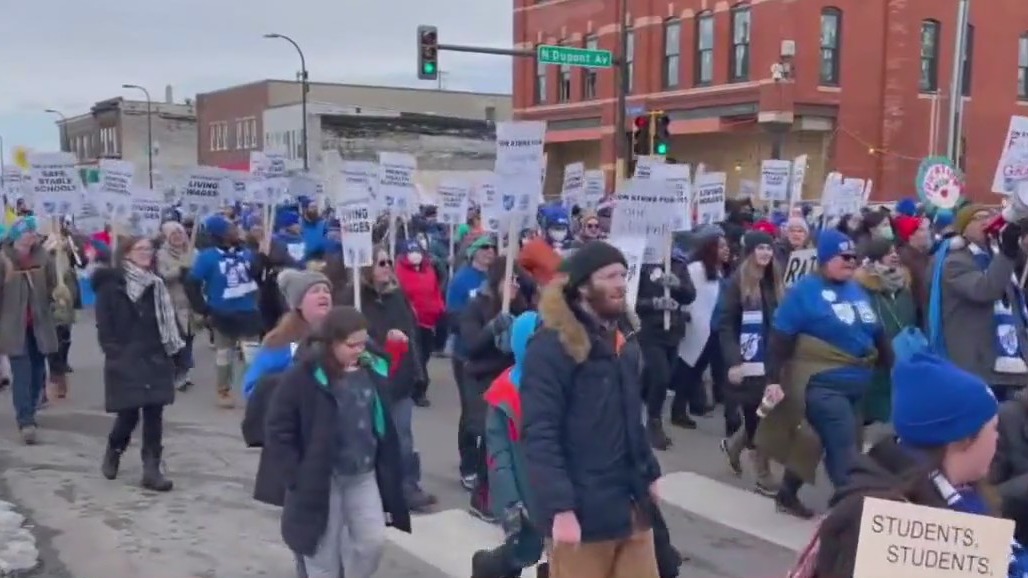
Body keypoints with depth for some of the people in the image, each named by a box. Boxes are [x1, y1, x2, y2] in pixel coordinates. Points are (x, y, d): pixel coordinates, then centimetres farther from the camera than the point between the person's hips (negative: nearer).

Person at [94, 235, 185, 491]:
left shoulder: (156, 284, 13)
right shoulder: (111, 285, -4)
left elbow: (168, 320, 13)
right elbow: (104, 326, -8)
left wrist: (173, 350, 4)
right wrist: (115, 355, -14)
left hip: (155, 360, 5)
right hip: (126, 363, -5)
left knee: (154, 414, 1)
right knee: (129, 414, 0)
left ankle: (152, 469, 4)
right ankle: (113, 452, 30)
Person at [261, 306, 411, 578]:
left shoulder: (373, 371, -1)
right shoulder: (304, 376, -18)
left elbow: (384, 424, 9)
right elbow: (278, 429, -13)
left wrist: (389, 472, 8)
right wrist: (295, 476, -14)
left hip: (364, 476, 4)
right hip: (319, 480, -4)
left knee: (373, 541, 2)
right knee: (323, 554, 7)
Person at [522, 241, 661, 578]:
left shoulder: (622, 341, 13)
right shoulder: (553, 346, -13)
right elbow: (539, 434, -19)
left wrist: (649, 473, 18)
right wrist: (560, 507, -24)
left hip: (630, 504, 8)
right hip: (582, 509, -7)